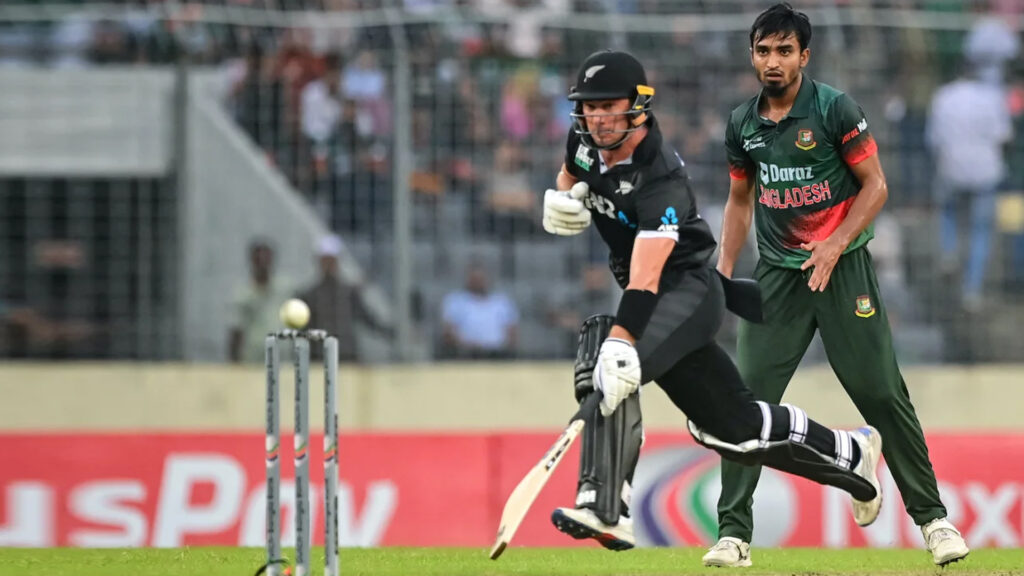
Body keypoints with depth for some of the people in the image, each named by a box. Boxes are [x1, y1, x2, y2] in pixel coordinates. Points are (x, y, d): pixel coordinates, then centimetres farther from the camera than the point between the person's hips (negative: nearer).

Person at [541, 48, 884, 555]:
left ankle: (603, 507, -35)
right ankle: (851, 454, 33)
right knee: (729, 423, 14)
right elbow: (569, 178, 21)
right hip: (658, 302, 9)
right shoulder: (586, 141, -4)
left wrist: (619, 343, -54)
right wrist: (559, 200, -4)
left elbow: (645, 280, -40)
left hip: (690, 288, -9)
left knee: (611, 367, -33)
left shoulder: (660, 180, -28)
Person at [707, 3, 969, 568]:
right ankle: (733, 534, -4)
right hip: (777, 274, 3)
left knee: (882, 393, -4)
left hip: (842, 266, -3)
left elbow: (875, 186, -6)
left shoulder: (834, 109, -8)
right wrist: (724, 268, 9)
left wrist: (836, 244, -18)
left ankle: (933, 518, 8)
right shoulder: (742, 123, 6)